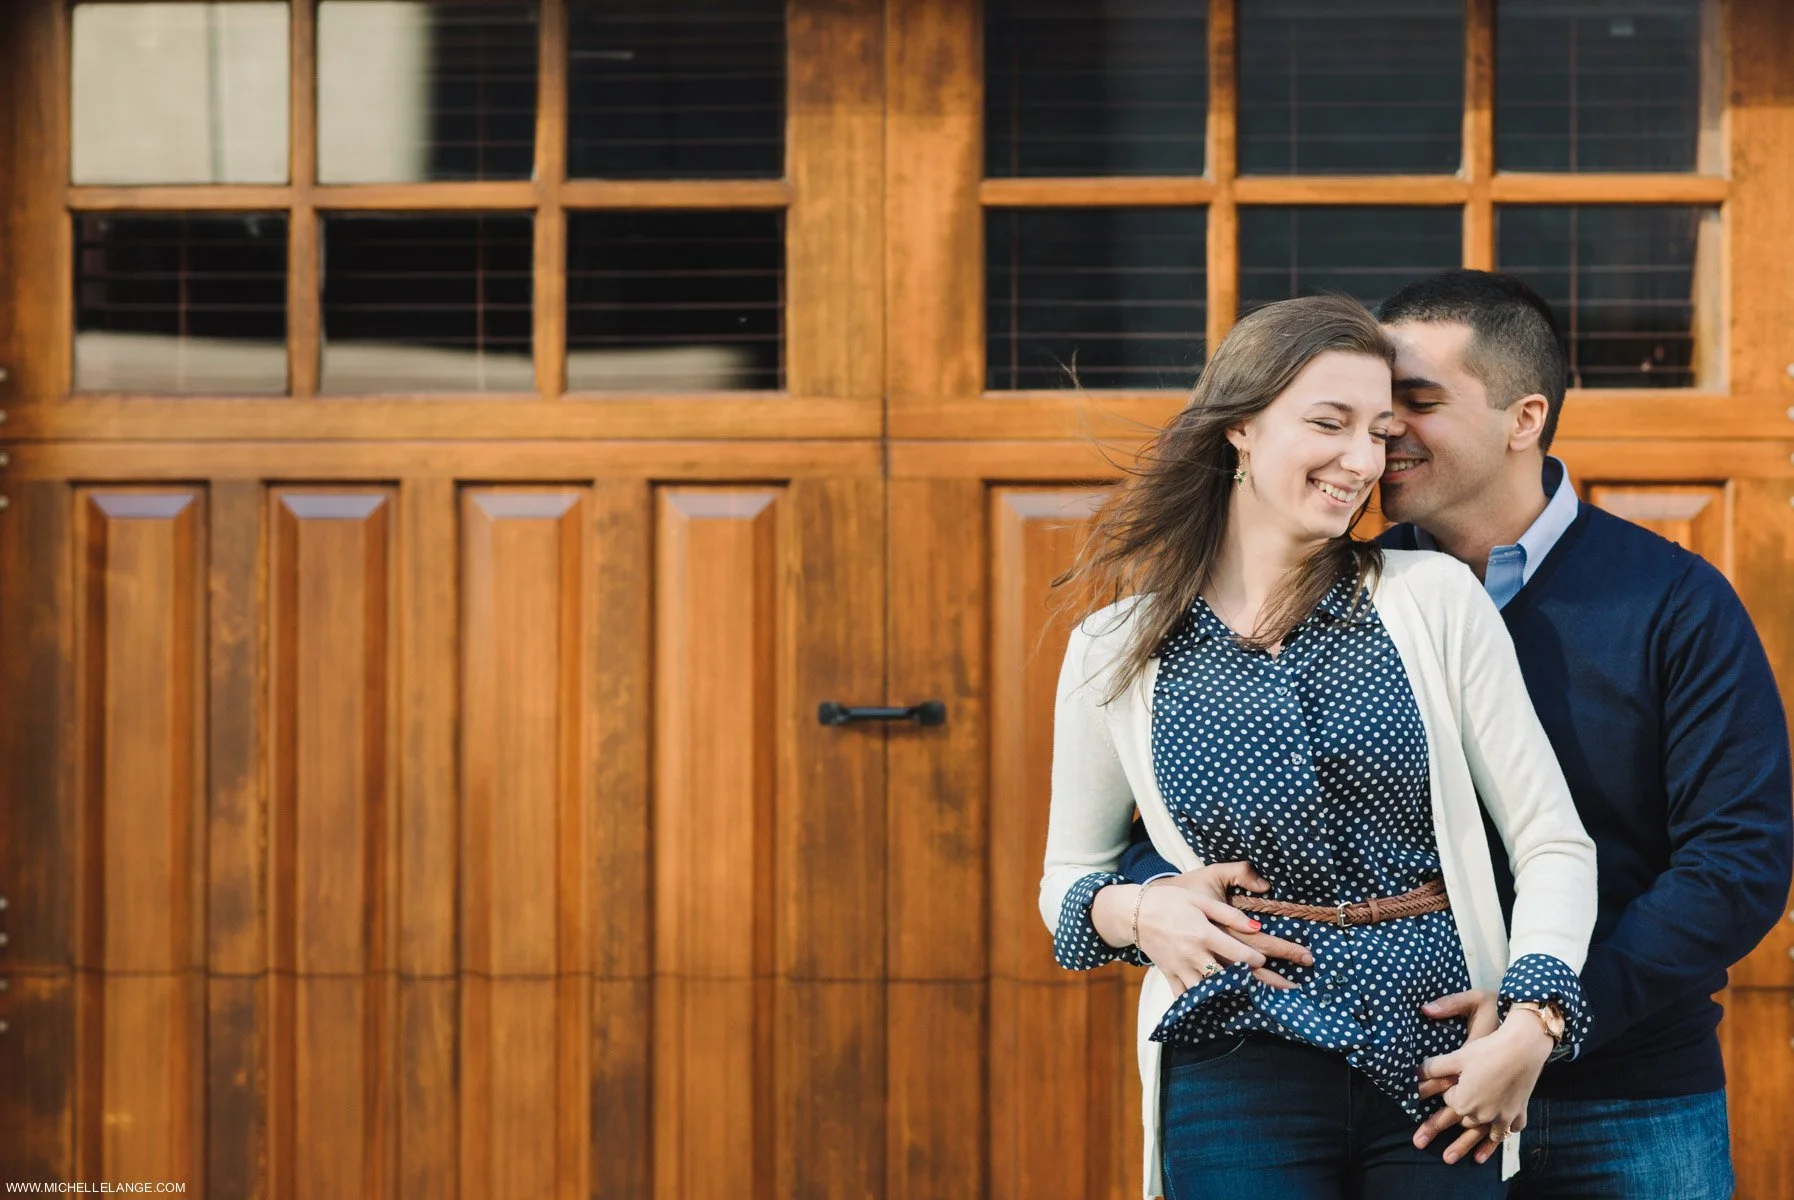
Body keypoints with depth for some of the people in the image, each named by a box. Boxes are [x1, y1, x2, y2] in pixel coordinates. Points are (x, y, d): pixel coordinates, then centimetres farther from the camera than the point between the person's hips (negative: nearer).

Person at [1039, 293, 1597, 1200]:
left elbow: (1552, 845, 1)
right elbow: (1067, 879, 15)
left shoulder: (1436, 600, 0)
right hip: (1240, 1079, 0)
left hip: (1441, 1064, 0)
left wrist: (1530, 1028, -13)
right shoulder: (1116, 652, 3)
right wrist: (1137, 911, -7)